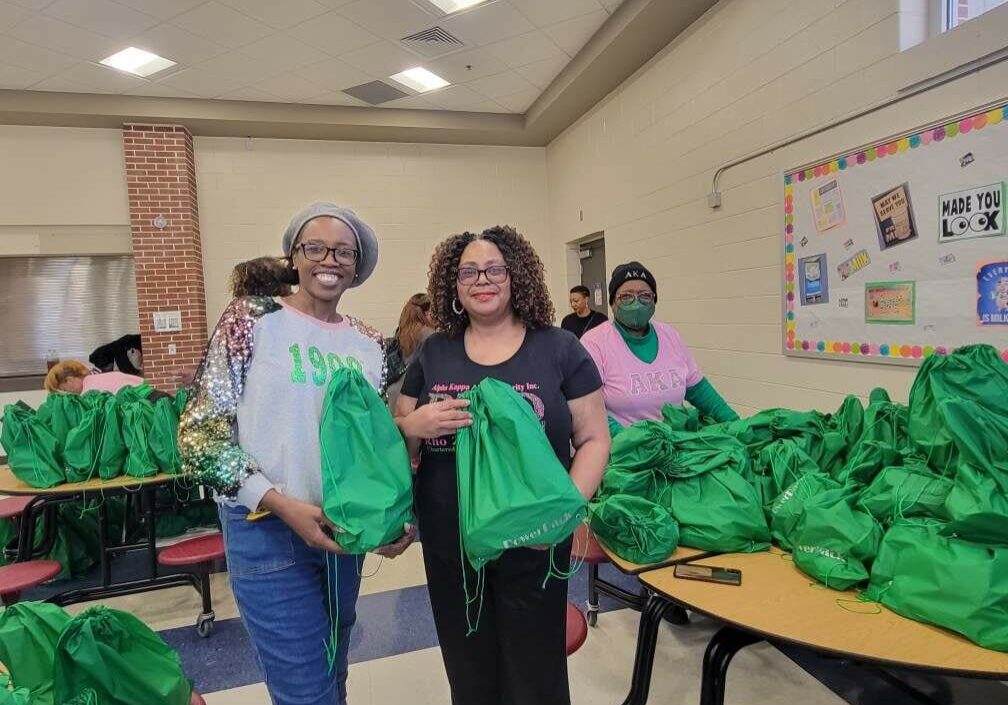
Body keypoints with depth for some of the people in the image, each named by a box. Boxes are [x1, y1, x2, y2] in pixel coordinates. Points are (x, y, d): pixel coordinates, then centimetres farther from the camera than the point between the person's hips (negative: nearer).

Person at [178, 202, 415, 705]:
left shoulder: (368, 344, 4)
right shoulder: (252, 320, -8)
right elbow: (201, 432, -11)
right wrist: (280, 503, -19)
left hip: (346, 530, 5)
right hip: (266, 530, -4)